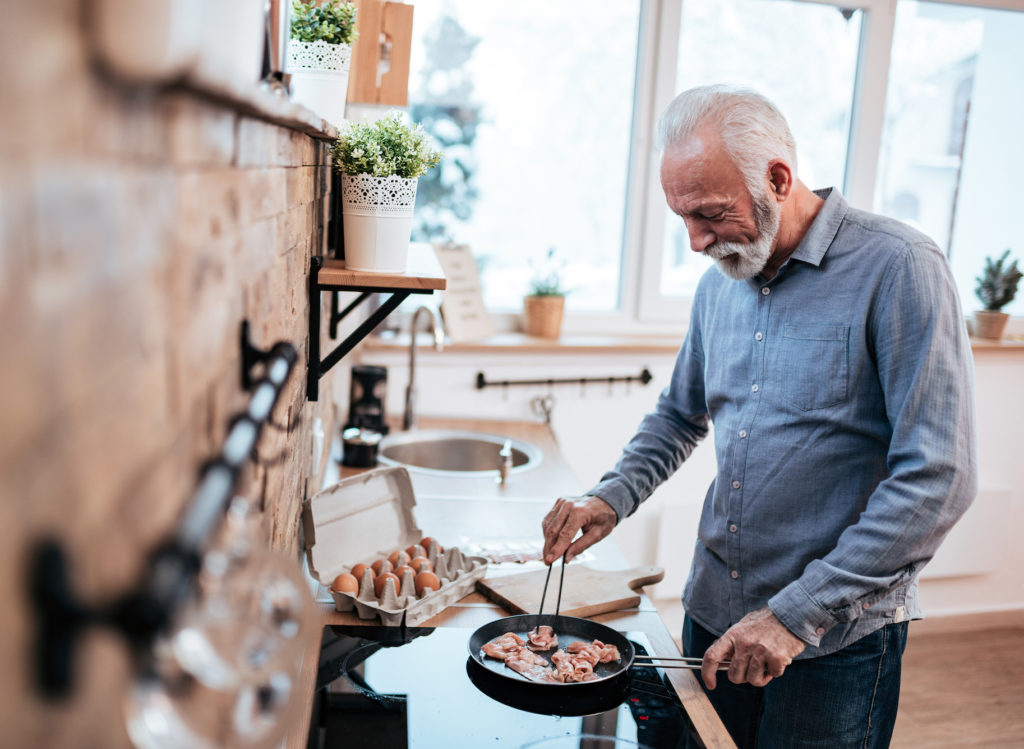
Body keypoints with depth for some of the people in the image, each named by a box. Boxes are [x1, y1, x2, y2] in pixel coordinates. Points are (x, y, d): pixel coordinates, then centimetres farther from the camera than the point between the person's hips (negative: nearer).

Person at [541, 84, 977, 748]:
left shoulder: (898, 268, -16)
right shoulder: (720, 281, 4)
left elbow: (938, 480, -21)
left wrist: (797, 613, -21)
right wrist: (612, 499, 0)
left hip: (835, 642, -5)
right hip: (714, 617, 6)